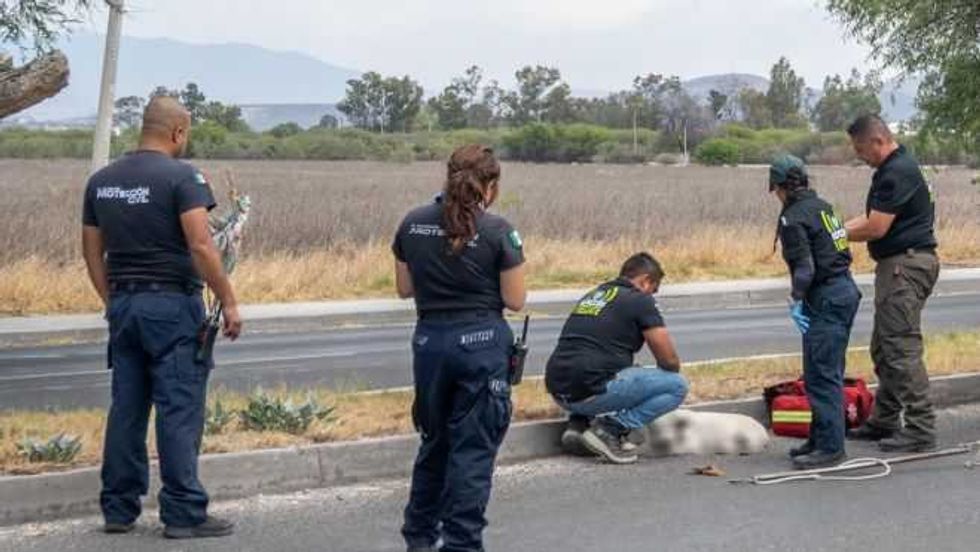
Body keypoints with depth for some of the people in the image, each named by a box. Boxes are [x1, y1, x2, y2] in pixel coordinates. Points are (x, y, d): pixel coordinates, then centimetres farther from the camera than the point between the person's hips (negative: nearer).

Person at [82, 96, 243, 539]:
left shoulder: (101, 182, 10)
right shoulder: (181, 177, -10)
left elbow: (92, 251, 14)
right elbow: (201, 246, -17)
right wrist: (228, 302, -11)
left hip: (123, 305, 7)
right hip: (173, 304, -6)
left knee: (126, 409, 12)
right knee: (180, 410, -3)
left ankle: (118, 510, 16)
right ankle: (184, 514, -1)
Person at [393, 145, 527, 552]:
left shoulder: (412, 224, 1)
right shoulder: (497, 231, -11)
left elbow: (404, 288, 9)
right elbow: (514, 300, -6)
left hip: (430, 341, 4)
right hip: (481, 343, -4)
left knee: (436, 440, 21)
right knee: (473, 448, 2)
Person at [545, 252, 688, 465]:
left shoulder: (592, 295, 25)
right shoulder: (640, 300, 2)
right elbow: (670, 361, 2)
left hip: (558, 391, 8)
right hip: (590, 391, -8)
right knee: (677, 386, 2)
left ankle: (579, 422, 12)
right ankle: (610, 428, -7)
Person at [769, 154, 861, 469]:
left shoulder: (793, 218, -11)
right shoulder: (824, 207, 15)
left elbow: (804, 266, -19)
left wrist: (796, 301, -20)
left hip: (826, 299, -10)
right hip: (846, 289, 10)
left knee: (820, 376, -8)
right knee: (829, 374, 15)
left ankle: (829, 446, -8)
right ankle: (821, 439, 22)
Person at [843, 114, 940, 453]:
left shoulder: (897, 173, -17)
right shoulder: (892, 170, 16)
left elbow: (876, 228, -20)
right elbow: (874, 218, 20)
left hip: (906, 266, -11)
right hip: (896, 266, 11)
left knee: (902, 349, -10)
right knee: (884, 349, 16)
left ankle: (921, 430, -9)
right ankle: (884, 422, 23)